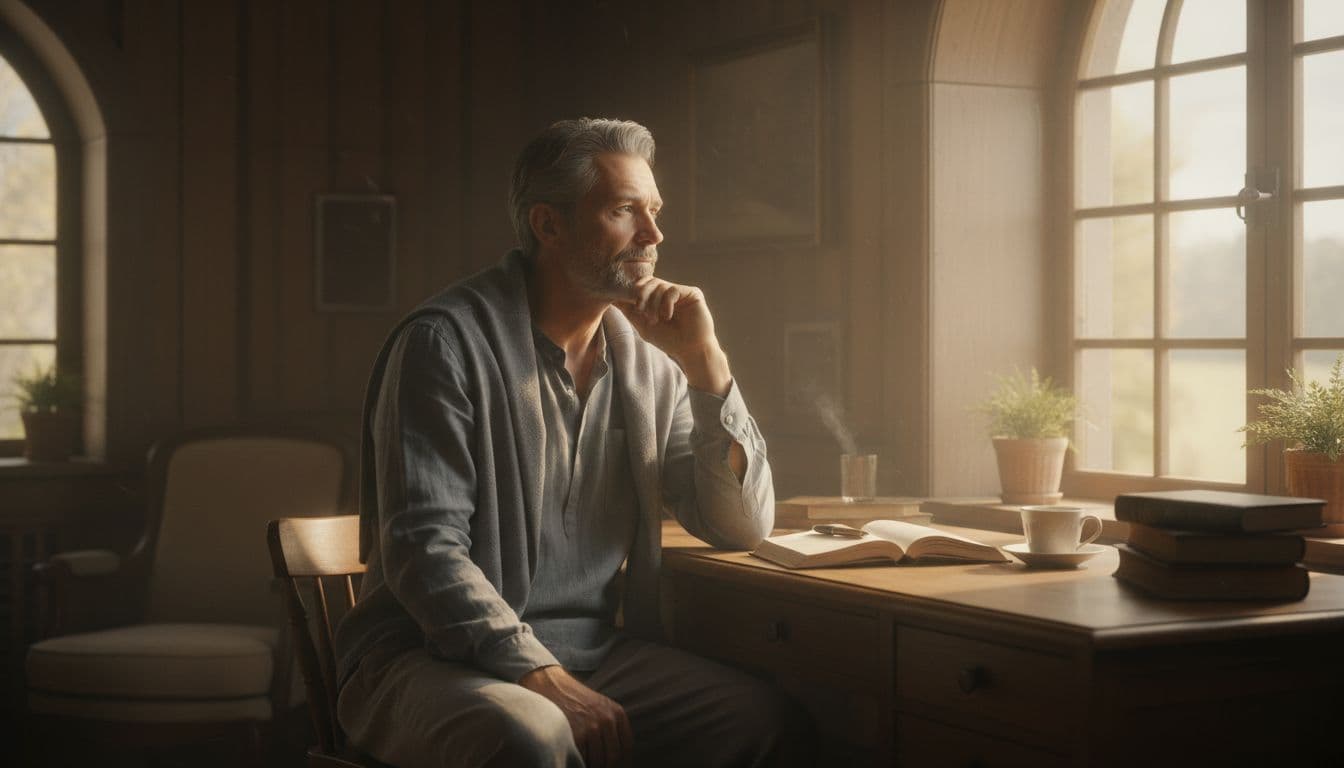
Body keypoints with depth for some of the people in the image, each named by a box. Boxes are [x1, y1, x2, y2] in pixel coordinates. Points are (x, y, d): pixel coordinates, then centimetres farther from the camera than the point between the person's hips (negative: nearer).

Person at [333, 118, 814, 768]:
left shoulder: (647, 361, 11)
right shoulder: (447, 341, -8)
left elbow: (743, 529, 8)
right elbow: (423, 548, -16)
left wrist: (704, 361, -3)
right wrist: (545, 678, -26)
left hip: (594, 650, 6)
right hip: (436, 659, -6)